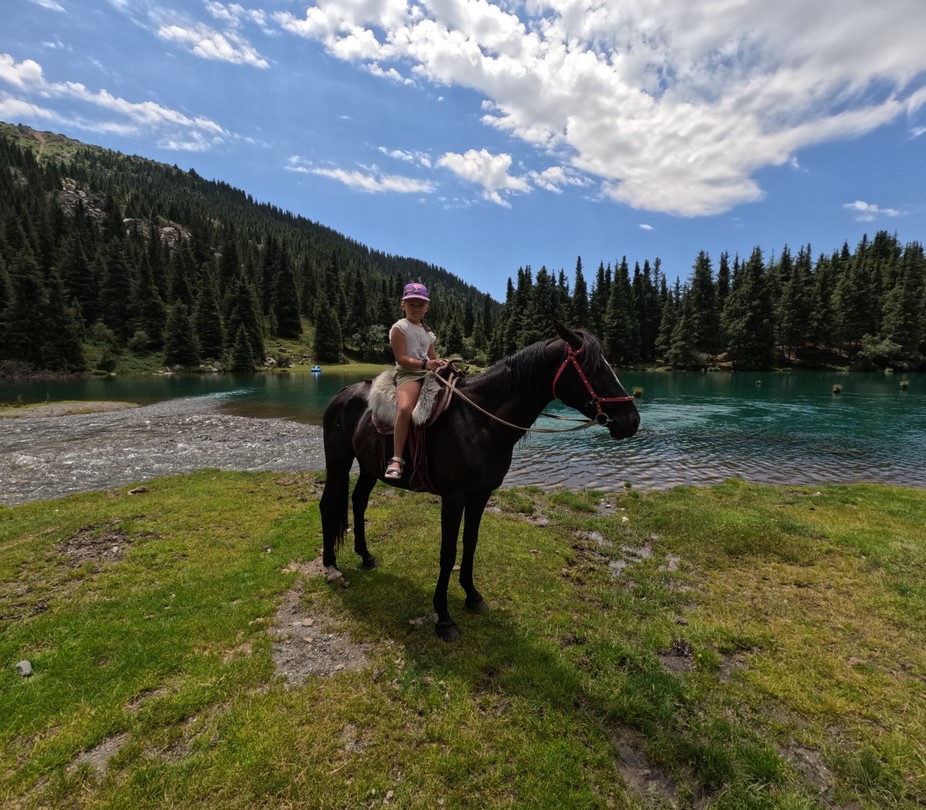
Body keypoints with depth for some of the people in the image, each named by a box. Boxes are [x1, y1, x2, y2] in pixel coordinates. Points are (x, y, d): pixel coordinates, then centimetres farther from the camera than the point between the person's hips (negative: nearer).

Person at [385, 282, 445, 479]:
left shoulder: (427, 332, 22)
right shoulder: (400, 327, 0)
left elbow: (433, 358, 22)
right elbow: (401, 359, -11)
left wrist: (441, 363, -1)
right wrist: (424, 364, -22)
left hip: (428, 373, 8)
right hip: (408, 374, -7)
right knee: (405, 408, -35)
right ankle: (396, 460, -33)